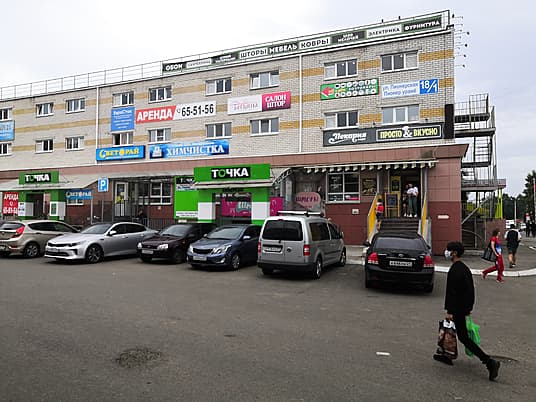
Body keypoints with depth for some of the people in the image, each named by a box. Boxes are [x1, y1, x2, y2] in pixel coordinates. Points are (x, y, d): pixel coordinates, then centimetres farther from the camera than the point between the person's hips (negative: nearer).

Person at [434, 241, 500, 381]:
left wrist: (449, 311, -21)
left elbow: (452, 292, -24)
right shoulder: (465, 268, 8)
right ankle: (447, 355, 32)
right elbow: (471, 289, 15)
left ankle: (489, 361, -4)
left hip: (457, 309, -10)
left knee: (463, 337, -3)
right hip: (464, 307, 10)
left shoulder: (454, 271, -22)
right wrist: (469, 307, 22)